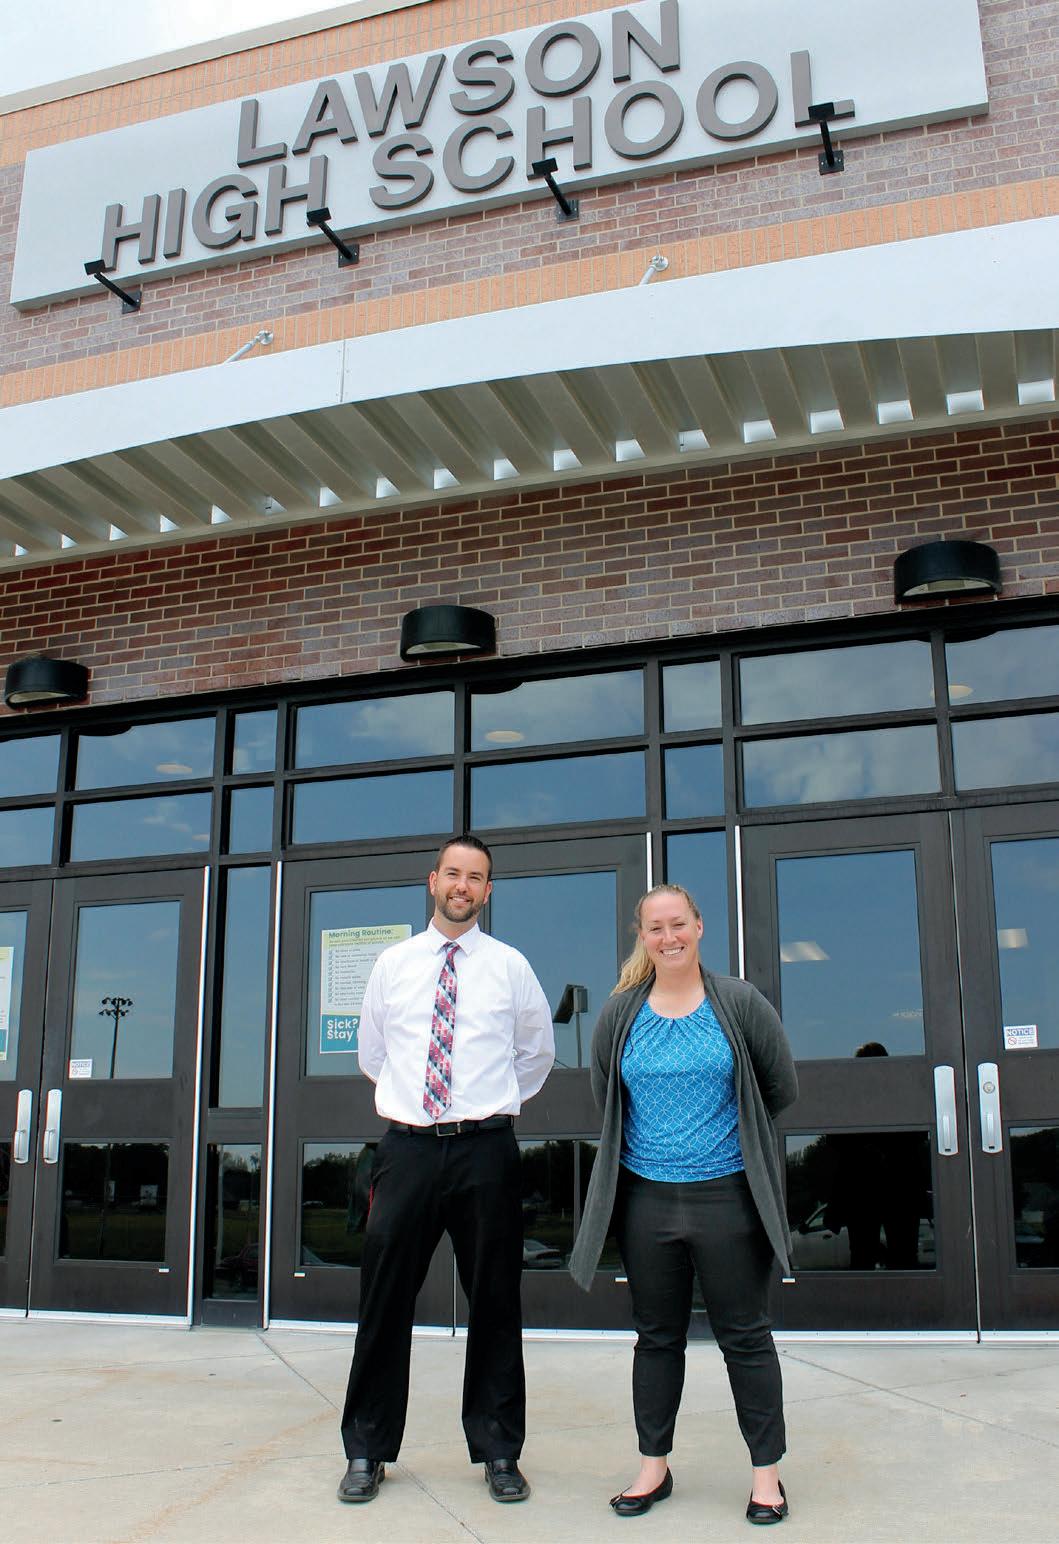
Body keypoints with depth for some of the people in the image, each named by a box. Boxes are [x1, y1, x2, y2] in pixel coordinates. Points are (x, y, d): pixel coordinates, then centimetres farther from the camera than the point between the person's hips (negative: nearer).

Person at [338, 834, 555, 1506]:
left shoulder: (510, 966, 5)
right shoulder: (393, 964, 8)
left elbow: (538, 1051, 19)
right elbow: (371, 1053, 20)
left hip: (485, 1149, 0)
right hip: (408, 1147, 1)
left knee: (495, 1303, 7)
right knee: (386, 1301, 4)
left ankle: (499, 1452, 20)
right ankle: (368, 1451, 18)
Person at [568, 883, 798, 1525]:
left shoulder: (740, 1003, -3)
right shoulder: (620, 1014, 3)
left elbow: (782, 1088, 5)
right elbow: (606, 1096, 16)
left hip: (727, 1195, -2)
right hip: (646, 1198, 3)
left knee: (745, 1335, 6)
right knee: (658, 1336, 13)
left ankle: (767, 1472, 17)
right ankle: (654, 1466, 25)